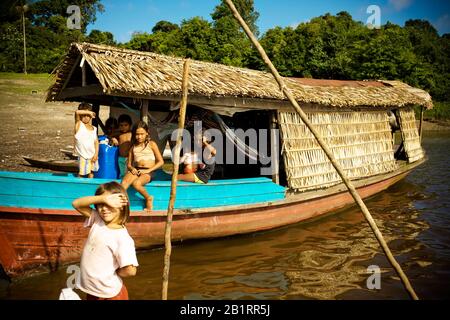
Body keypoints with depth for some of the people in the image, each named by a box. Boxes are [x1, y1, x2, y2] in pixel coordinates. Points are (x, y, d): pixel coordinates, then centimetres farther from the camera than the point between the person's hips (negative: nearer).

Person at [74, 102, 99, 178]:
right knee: (81, 174, -3)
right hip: (83, 155, -4)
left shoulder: (93, 128, 8)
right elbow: (77, 112, -22)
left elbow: (96, 141, 7)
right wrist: (88, 112, -14)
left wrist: (96, 154, -2)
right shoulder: (79, 124, -4)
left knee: (91, 173, 9)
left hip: (92, 156, 4)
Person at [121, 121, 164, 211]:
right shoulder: (133, 147, 19)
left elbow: (161, 162, 4)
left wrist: (148, 170, -9)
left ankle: (148, 198, -9)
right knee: (124, 182, -30)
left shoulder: (151, 144, 9)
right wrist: (131, 168, -4)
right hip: (135, 170, 3)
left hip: (147, 172, -3)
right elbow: (129, 164, 21)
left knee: (136, 183, -34)